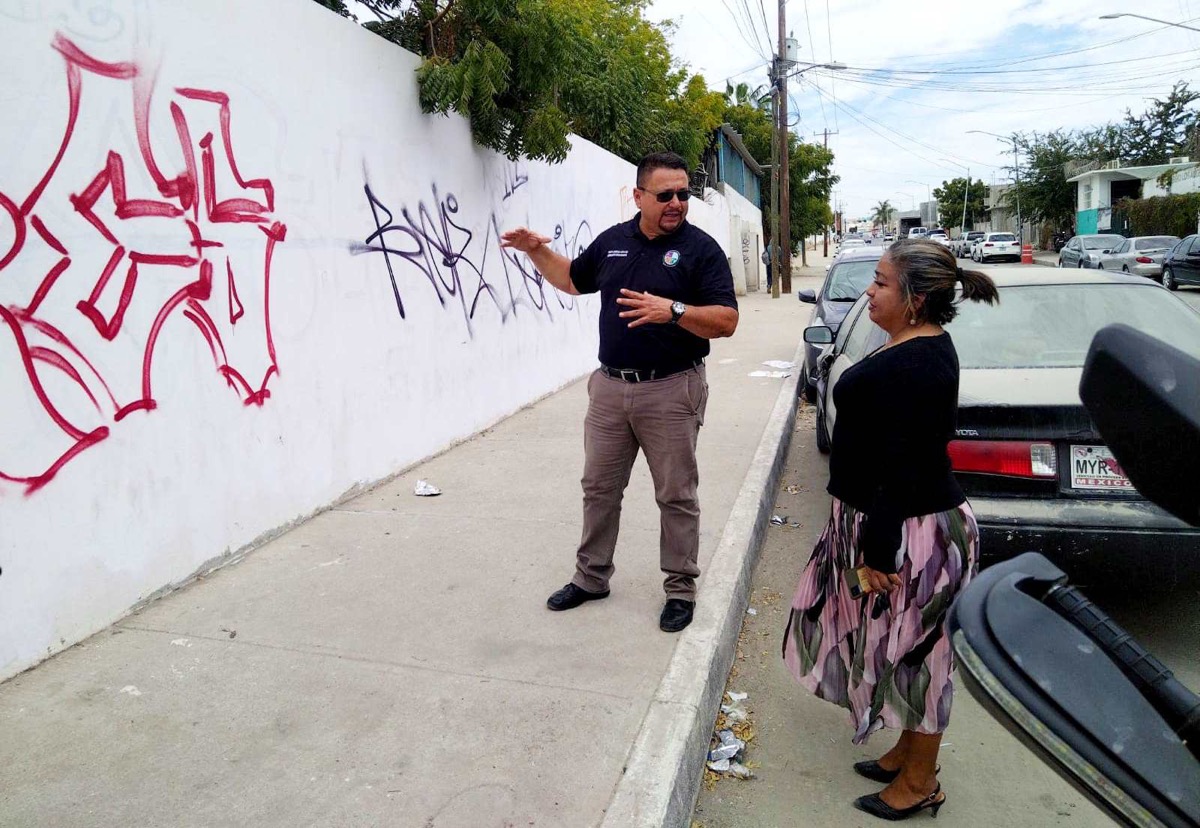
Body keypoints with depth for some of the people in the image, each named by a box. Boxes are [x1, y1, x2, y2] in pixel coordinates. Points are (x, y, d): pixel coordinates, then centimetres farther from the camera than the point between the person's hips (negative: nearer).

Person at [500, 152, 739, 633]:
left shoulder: (700, 248, -6)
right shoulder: (613, 241, 9)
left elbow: (726, 321, -13)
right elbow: (573, 280, 25)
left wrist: (673, 310, -28)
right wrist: (537, 252, 9)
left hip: (671, 391, -5)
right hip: (610, 387, 5)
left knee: (676, 496, 5)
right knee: (599, 488, 13)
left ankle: (681, 589, 21)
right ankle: (591, 577, 30)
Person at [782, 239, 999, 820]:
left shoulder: (917, 365, -24)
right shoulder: (916, 348, 8)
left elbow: (906, 466, -26)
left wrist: (877, 548, -21)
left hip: (911, 531, -10)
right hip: (882, 516, 10)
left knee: (911, 651, 7)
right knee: (899, 647, 22)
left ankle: (920, 782, 27)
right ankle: (907, 753, 41)